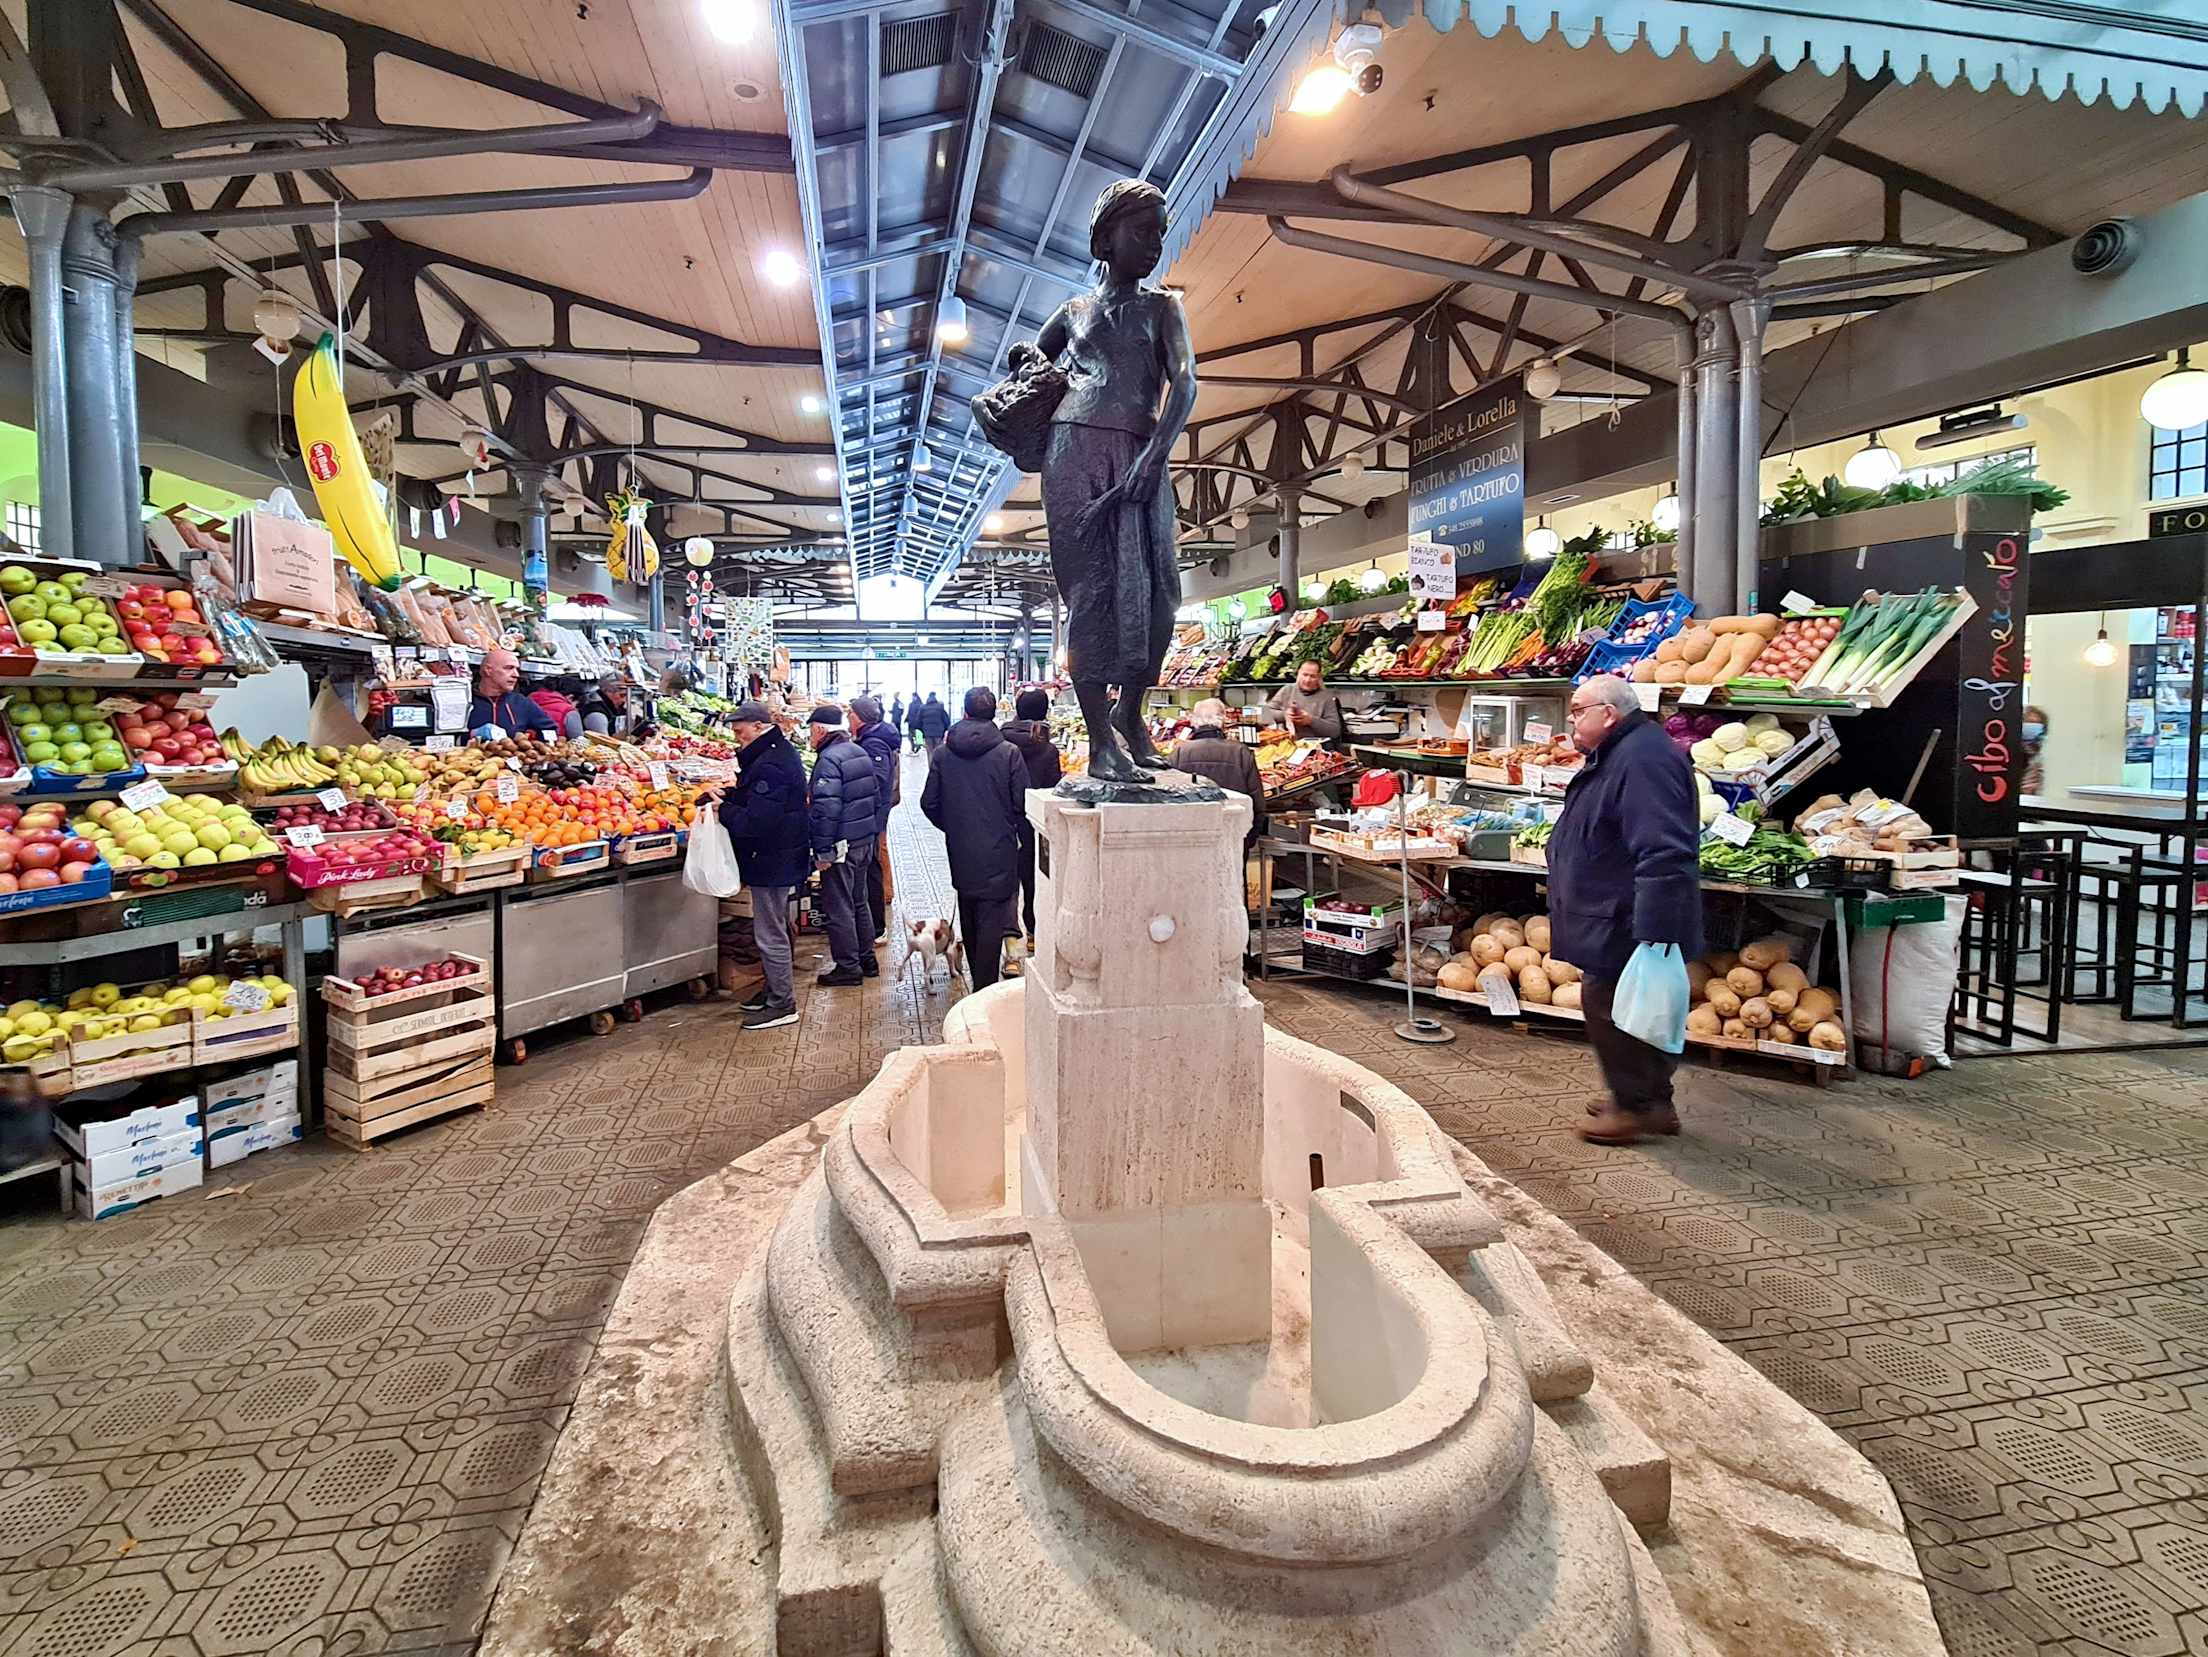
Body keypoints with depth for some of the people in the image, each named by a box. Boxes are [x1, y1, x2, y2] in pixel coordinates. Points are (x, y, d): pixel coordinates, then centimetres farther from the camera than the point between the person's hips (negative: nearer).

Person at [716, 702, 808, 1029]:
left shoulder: (770, 765, -24)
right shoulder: (781, 751, 11)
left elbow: (755, 822, -28)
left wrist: (723, 808, -13)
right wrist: (730, 796, 0)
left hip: (772, 863, -11)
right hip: (781, 858, 11)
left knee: (770, 935, 0)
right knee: (774, 930, 21)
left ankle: (782, 1005, 10)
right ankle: (775, 991, 33)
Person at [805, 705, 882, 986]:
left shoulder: (828, 760, -18)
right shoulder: (861, 753, 10)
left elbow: (826, 810, -23)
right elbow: (876, 797, 16)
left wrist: (822, 852, -19)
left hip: (842, 845, -9)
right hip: (865, 841, 9)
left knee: (839, 909, 2)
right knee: (859, 902, 19)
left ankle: (848, 967, 8)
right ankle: (866, 960, 28)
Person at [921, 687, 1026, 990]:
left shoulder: (943, 753, -2)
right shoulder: (1009, 752, -12)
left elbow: (929, 802, 2)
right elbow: (1022, 803, -10)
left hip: (961, 851, 4)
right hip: (998, 851, -4)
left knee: (969, 918, 19)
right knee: (992, 920, 1)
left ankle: (978, 981, 32)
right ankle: (985, 987, 1)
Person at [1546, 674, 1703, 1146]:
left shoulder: (1643, 758, -22)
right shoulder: (1615, 756, 14)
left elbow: (1663, 853, -30)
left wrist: (1655, 928, -32)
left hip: (1627, 922, -11)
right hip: (1614, 918, 11)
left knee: (1608, 1004, -2)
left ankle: (1635, 1105, 13)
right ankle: (1653, 1102, 31)